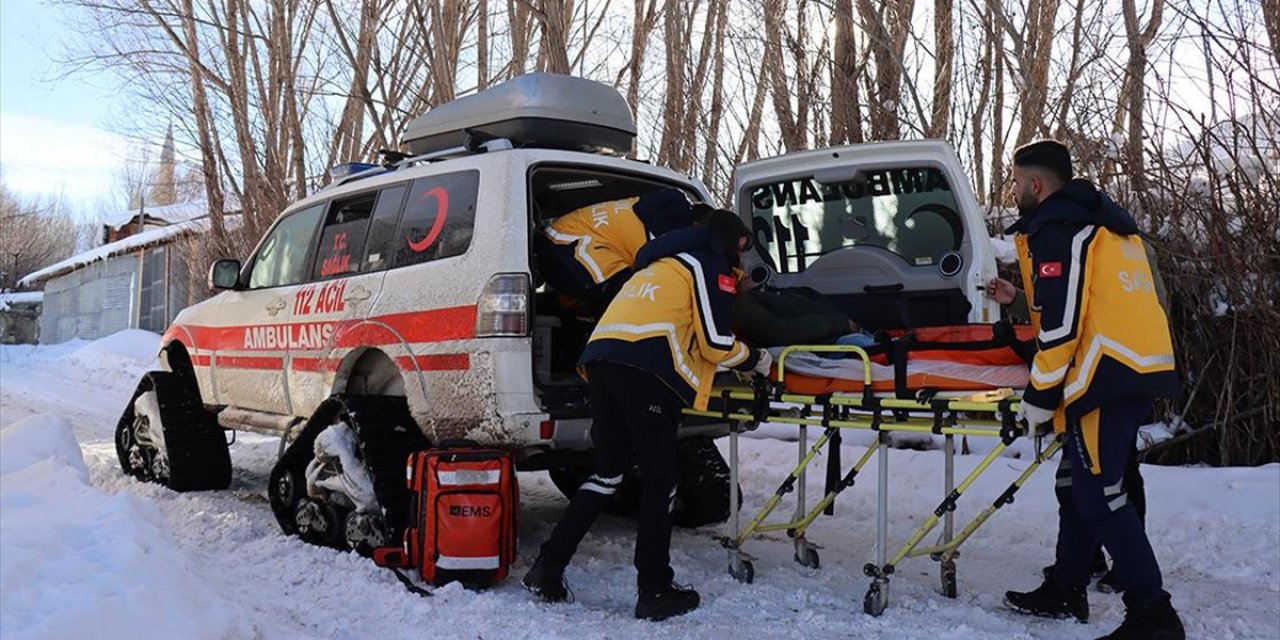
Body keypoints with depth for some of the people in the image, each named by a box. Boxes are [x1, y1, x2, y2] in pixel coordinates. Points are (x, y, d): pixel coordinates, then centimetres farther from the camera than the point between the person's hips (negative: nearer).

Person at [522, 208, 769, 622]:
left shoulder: (663, 263, 34)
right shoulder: (711, 263, 10)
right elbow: (716, 343, 3)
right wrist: (756, 360, 20)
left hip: (601, 357, 8)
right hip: (645, 367, -8)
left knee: (608, 472, 15)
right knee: (659, 482, 1)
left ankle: (547, 569, 13)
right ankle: (655, 592, 5)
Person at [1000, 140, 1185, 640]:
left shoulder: (1054, 228, -8)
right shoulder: (1106, 223, 23)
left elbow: (1059, 322, -15)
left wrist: (1040, 396, -9)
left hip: (1106, 375, -10)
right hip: (1143, 368, 10)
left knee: (1099, 494, -7)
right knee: (1077, 483, 16)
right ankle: (1065, 590, 25)